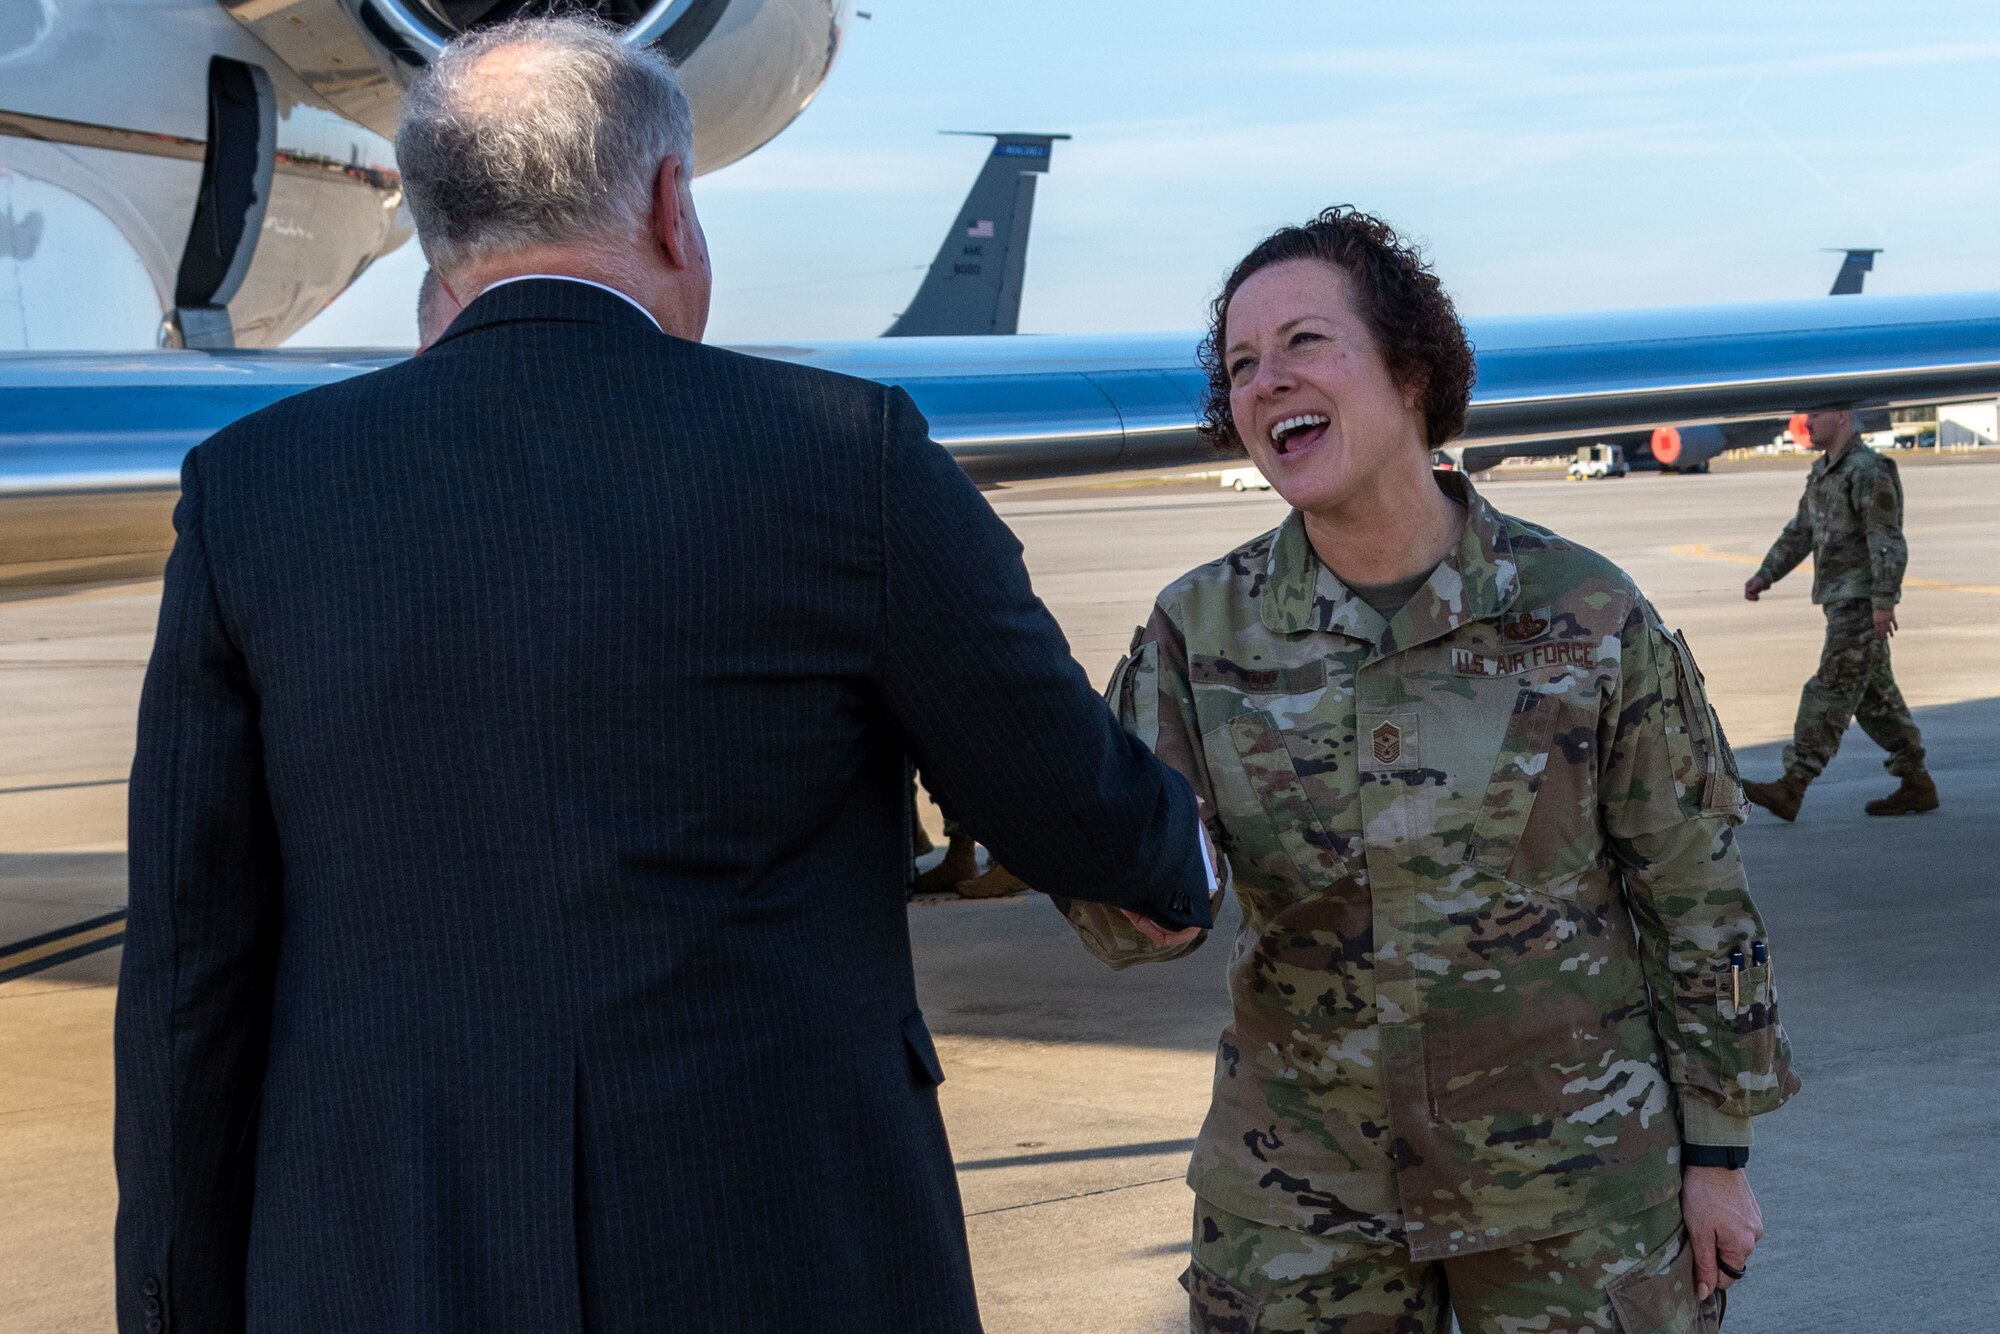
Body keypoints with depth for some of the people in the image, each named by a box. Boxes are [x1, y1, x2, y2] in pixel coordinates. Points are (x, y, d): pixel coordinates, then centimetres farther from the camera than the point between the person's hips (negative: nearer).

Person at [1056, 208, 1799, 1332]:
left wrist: (1718, 1153, 1)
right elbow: (1153, 903, -10)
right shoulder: (1202, 631, -4)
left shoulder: (1583, 615, -10)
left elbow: (1694, 893, -2)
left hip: (1576, 1180, -2)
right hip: (1299, 1192, 2)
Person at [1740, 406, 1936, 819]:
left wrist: (1883, 601, -25)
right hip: (1842, 600, 10)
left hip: (1862, 602, -10)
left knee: (1832, 690, -12)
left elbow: (1887, 541, -20)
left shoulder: (1868, 471, -15)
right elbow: (1800, 532, 21)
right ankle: (1917, 785, 18)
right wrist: (1764, 576, 12)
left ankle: (1791, 789, -16)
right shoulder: (1824, 471, 15)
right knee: (1874, 697, 12)